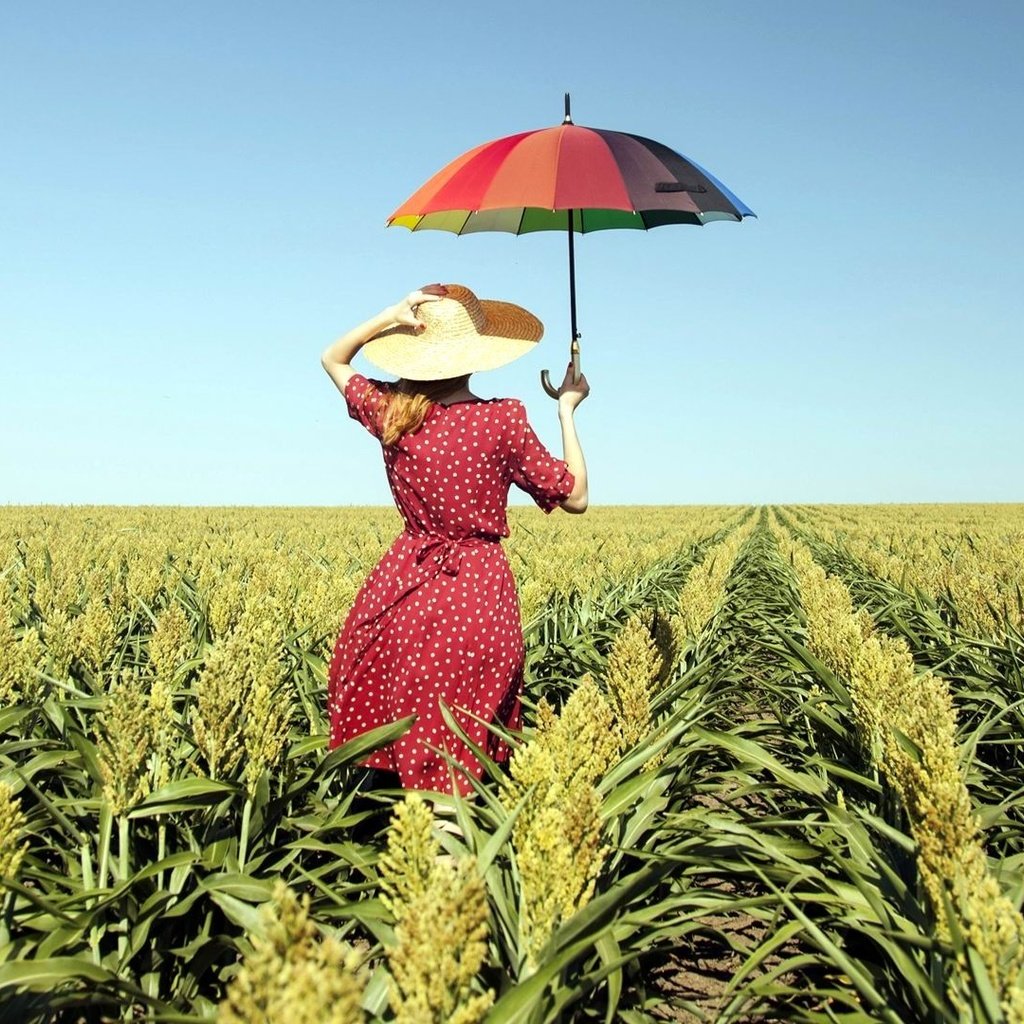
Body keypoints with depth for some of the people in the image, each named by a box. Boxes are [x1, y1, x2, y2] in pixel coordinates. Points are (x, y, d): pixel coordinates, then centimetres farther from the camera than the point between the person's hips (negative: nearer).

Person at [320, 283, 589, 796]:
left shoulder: (390, 412, -3)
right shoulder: (502, 420, -13)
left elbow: (332, 359, 18)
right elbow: (575, 497, -2)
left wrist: (392, 316, 4)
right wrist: (567, 407, 5)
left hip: (403, 586, 3)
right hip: (479, 592, -3)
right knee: (458, 753, 6)